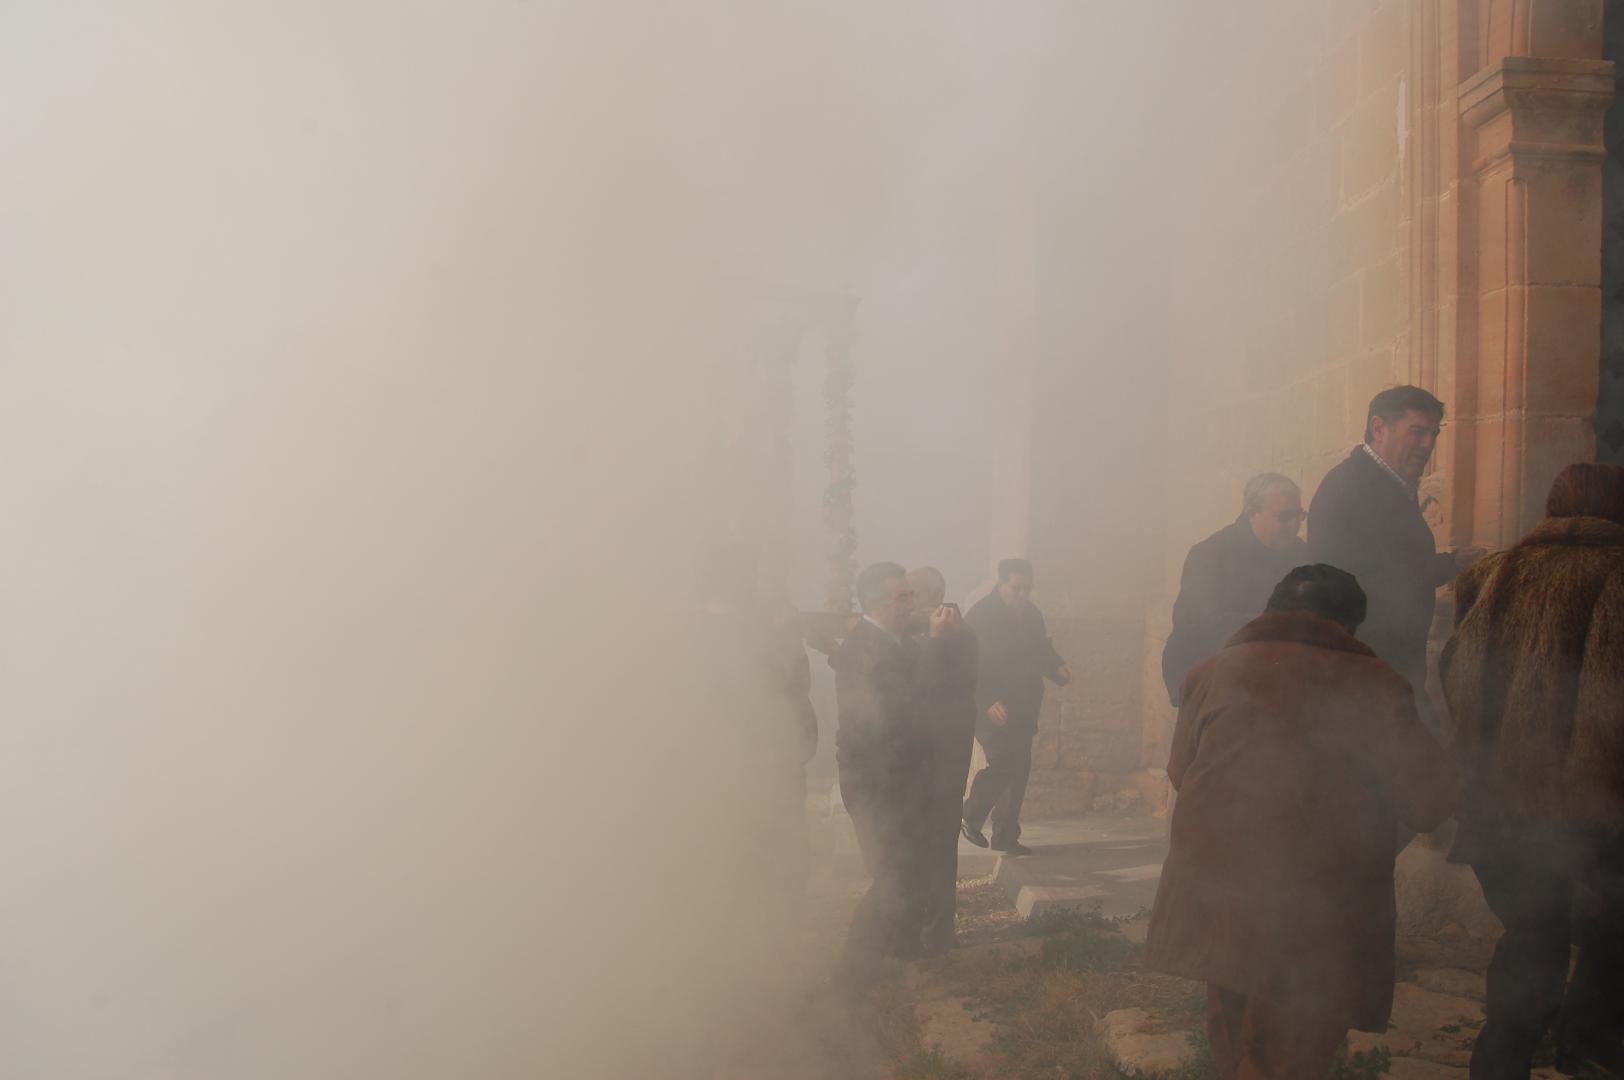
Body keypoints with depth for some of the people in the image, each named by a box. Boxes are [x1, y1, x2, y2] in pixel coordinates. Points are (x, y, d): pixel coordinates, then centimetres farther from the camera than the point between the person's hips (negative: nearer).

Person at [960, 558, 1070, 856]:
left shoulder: (1031, 614, 8)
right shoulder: (980, 616, -13)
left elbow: (1042, 650, 19)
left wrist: (1058, 667, -3)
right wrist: (988, 703, -25)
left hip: (1022, 708, 7)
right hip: (992, 709, -7)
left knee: (1019, 769, 7)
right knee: (1003, 764, -14)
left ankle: (1006, 836, 18)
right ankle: (970, 816, 9)